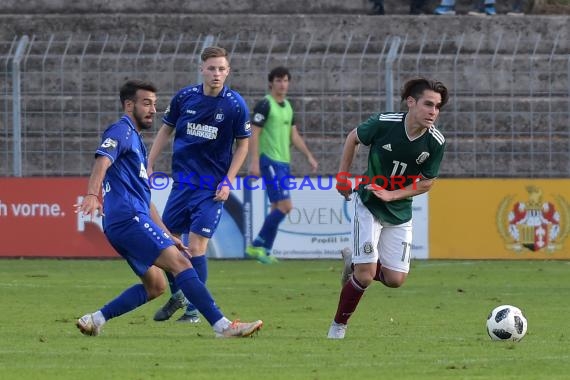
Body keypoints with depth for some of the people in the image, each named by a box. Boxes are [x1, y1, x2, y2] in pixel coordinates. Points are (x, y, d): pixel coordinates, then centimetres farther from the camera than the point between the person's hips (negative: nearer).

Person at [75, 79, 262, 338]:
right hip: (128, 218, -11)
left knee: (155, 286, 12)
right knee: (179, 263, -17)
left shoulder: (136, 141, 29)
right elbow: (102, 161, -23)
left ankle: (94, 320, 9)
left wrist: (167, 236, 27)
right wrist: (92, 195, -41)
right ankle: (222, 325, -25)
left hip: (121, 224, 11)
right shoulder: (121, 131, -2)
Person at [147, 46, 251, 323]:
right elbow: (166, 131, 11)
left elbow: (243, 144, 1)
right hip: (182, 182, 3)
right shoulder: (184, 97, -2)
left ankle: (194, 309, 5)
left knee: (196, 247, -10)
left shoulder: (236, 105, -9)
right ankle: (177, 296, 30)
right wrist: (149, 166, 5)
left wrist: (228, 181, -6)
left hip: (212, 188, -3)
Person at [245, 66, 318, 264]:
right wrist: (255, 162, -19)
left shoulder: (288, 107, 15)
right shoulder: (265, 105, -9)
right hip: (269, 161, -8)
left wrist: (309, 156, 15)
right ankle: (257, 246, -7)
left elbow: (294, 135, 22)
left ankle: (264, 250, 12)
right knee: (285, 206, -14)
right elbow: (254, 134, -12)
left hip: (283, 162, 8)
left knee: (277, 208, 7)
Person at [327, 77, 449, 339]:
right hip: (368, 203, -3)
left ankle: (354, 262, 28)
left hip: (399, 212, 3)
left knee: (395, 279, 0)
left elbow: (426, 182, -3)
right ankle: (338, 325, 8)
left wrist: (392, 195, -15)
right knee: (366, 275, -13)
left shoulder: (436, 143, -16)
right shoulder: (384, 123, -22)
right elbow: (353, 138, -2)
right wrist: (343, 177, 1)